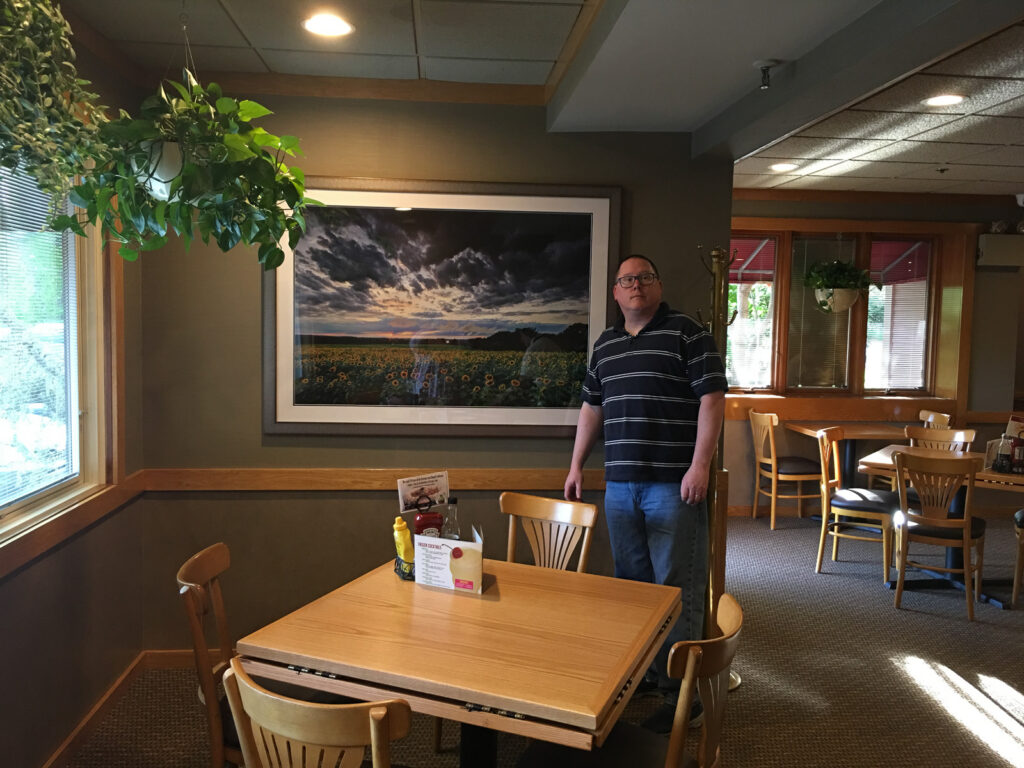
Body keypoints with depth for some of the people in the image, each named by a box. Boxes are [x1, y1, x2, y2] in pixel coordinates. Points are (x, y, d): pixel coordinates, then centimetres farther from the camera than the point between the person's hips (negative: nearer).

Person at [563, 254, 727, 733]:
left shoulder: (687, 334, -3)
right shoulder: (605, 345, 16)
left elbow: (712, 397, -8)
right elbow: (592, 408, 22)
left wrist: (700, 465, -16)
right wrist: (576, 466, 19)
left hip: (674, 485, -6)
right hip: (619, 483, 6)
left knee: (677, 587, -2)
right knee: (631, 581, 14)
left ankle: (682, 693, 8)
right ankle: (642, 670, 29)